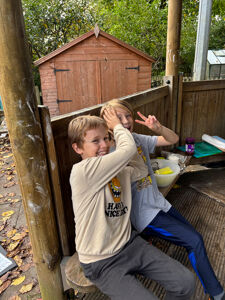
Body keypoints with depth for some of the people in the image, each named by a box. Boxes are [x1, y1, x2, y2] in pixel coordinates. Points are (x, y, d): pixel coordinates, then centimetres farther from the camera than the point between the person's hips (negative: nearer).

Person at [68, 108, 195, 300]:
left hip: (130, 244, 7)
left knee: (186, 282, 0)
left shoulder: (119, 170, 4)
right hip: (102, 263, -6)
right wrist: (117, 125, -5)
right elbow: (128, 149, -25)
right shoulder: (81, 172, -22)